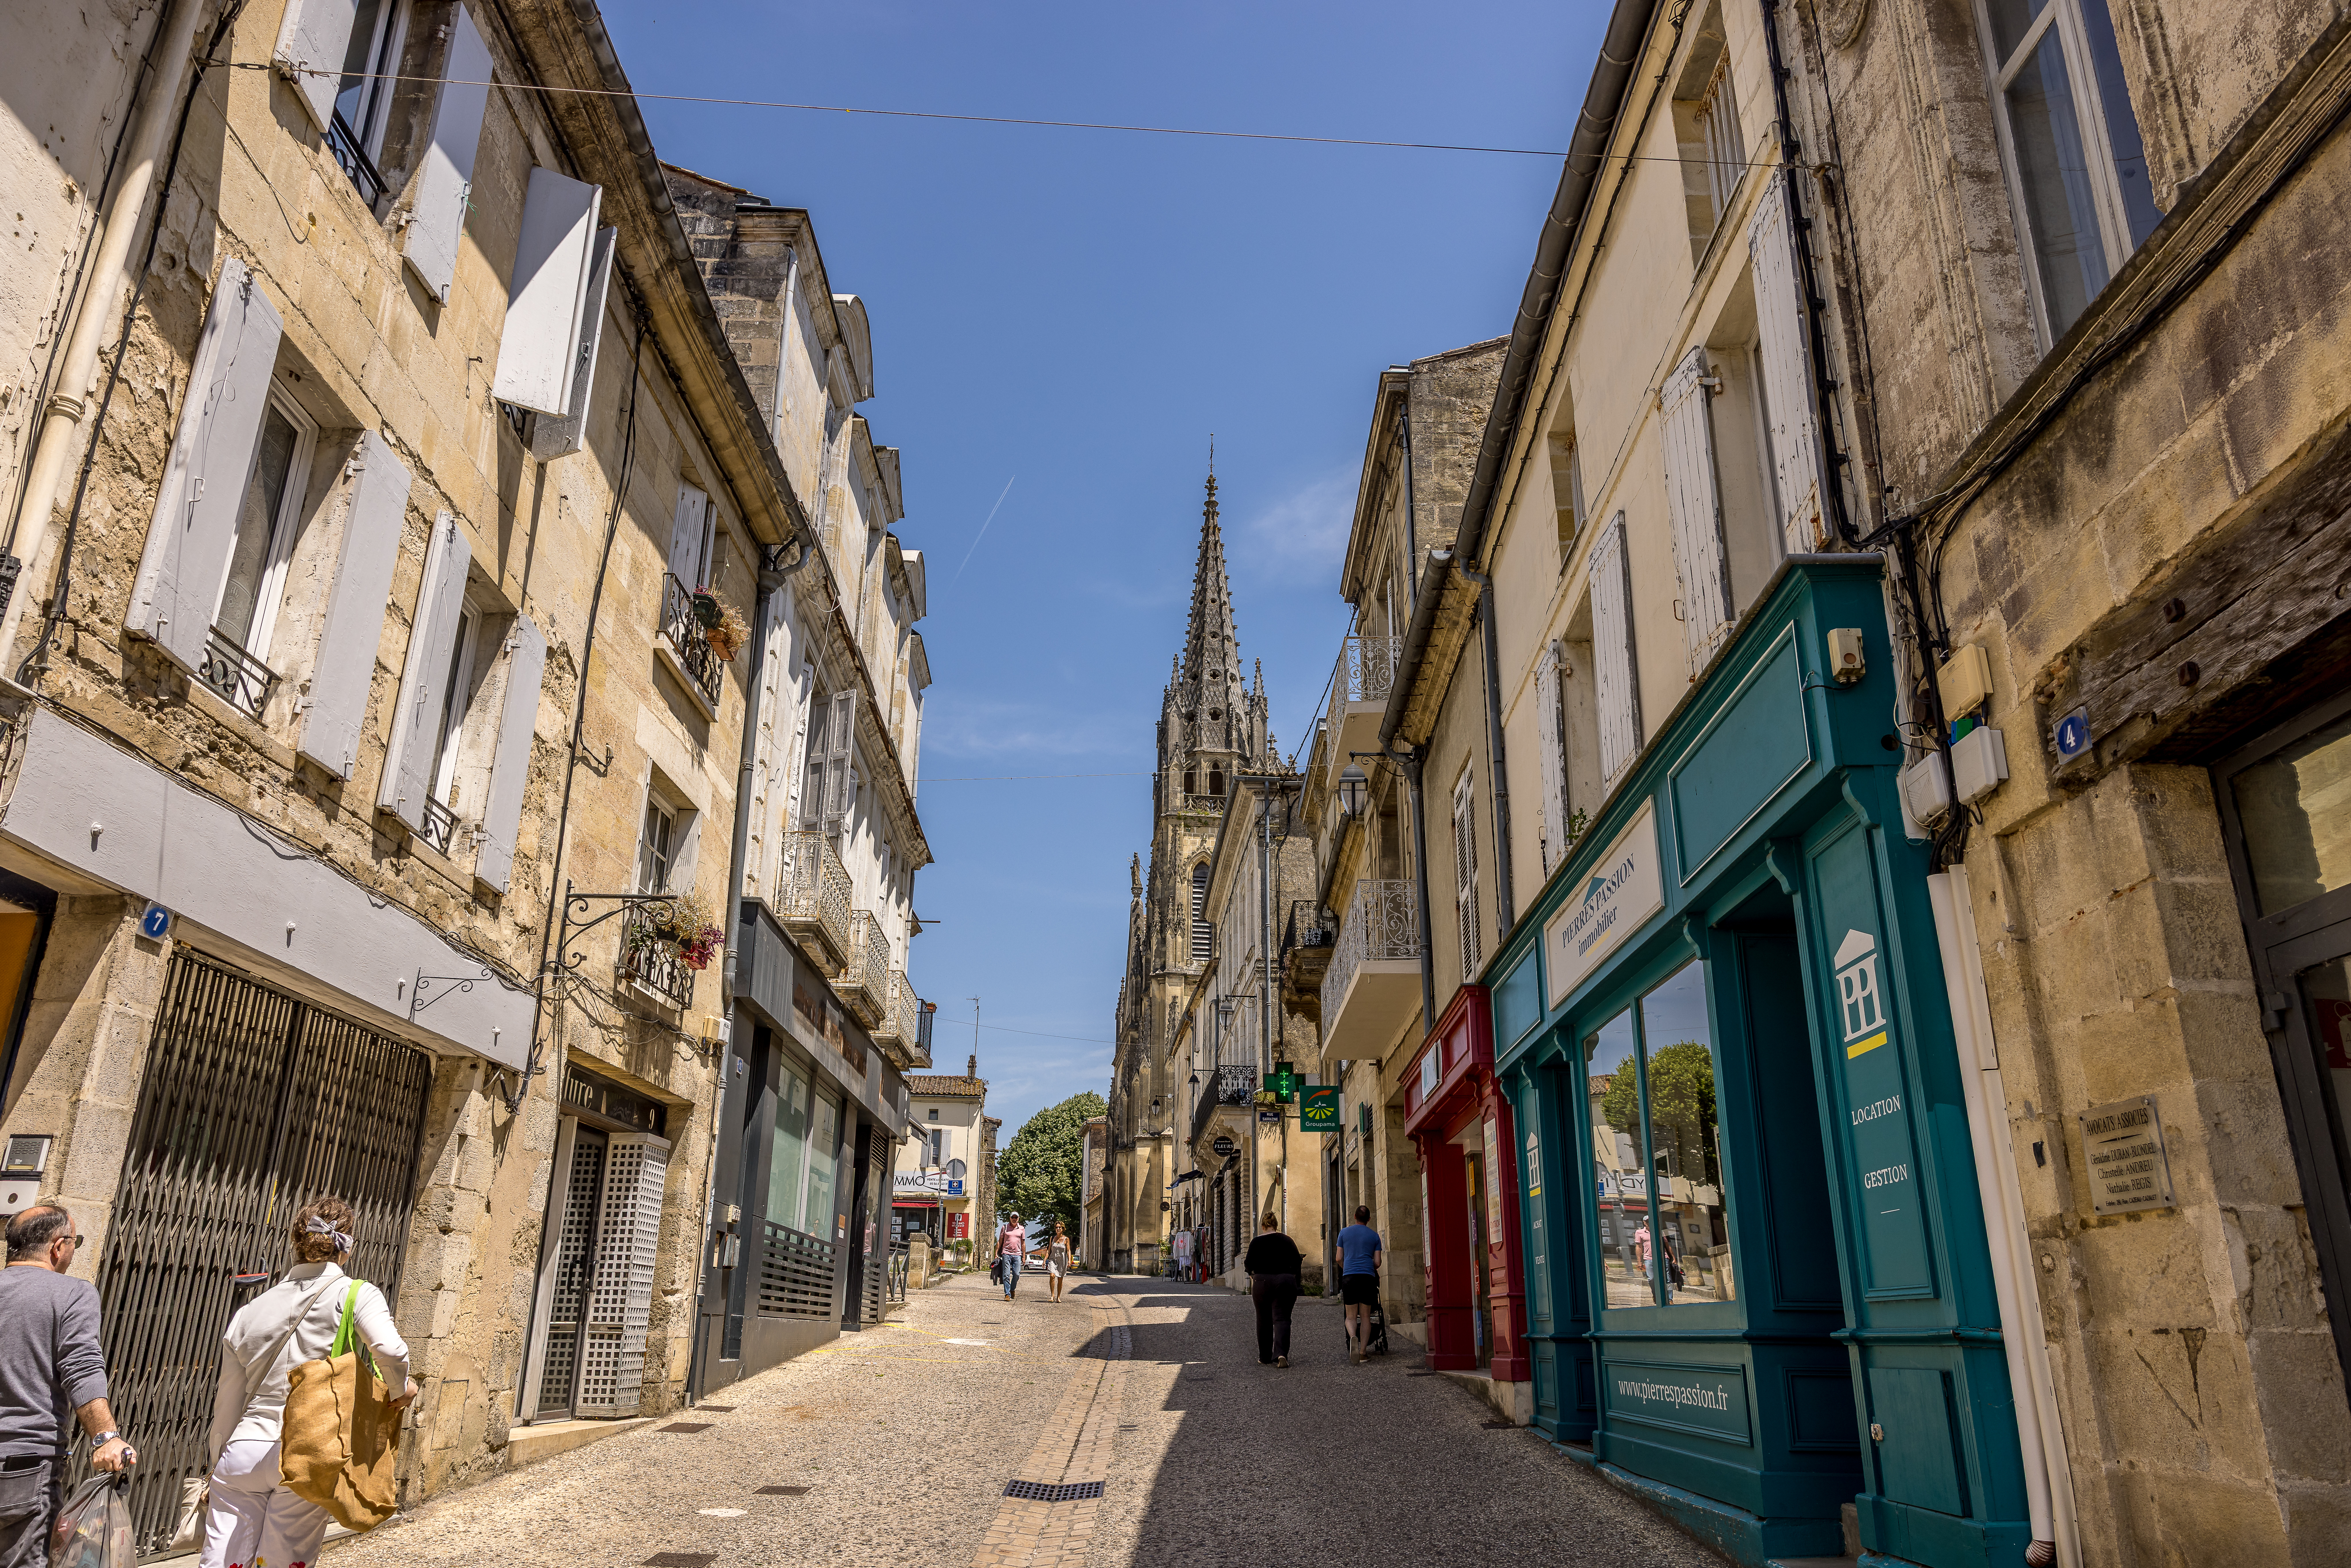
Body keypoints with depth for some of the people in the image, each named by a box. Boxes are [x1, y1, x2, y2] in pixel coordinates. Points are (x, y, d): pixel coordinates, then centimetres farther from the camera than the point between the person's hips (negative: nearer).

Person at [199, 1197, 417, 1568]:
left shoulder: (251, 1310, 13)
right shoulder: (357, 1295, -1)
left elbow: (227, 1403, 17)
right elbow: (390, 1350, -21)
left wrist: (218, 1467, 28)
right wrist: (401, 1388, -1)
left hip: (244, 1450, 4)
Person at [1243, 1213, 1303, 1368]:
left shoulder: (1256, 1242, -1)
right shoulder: (1288, 1241, 4)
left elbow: (1249, 1264, -3)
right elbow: (1298, 1261, 3)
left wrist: (1252, 1273, 19)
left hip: (1262, 1283, 0)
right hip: (1285, 1282, 0)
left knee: (1264, 1320, 12)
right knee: (1282, 1319, -1)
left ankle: (1265, 1357, 19)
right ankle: (1281, 1354, -19)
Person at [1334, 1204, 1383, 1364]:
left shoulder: (1345, 1233, 10)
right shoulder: (1374, 1236, 9)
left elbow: (1339, 1258, 11)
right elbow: (1377, 1263, 9)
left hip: (1349, 1277, 0)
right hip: (1368, 1277, 0)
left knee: (1351, 1316, 5)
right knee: (1365, 1316, 7)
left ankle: (1353, 1337, -25)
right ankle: (1363, 1353, 3)